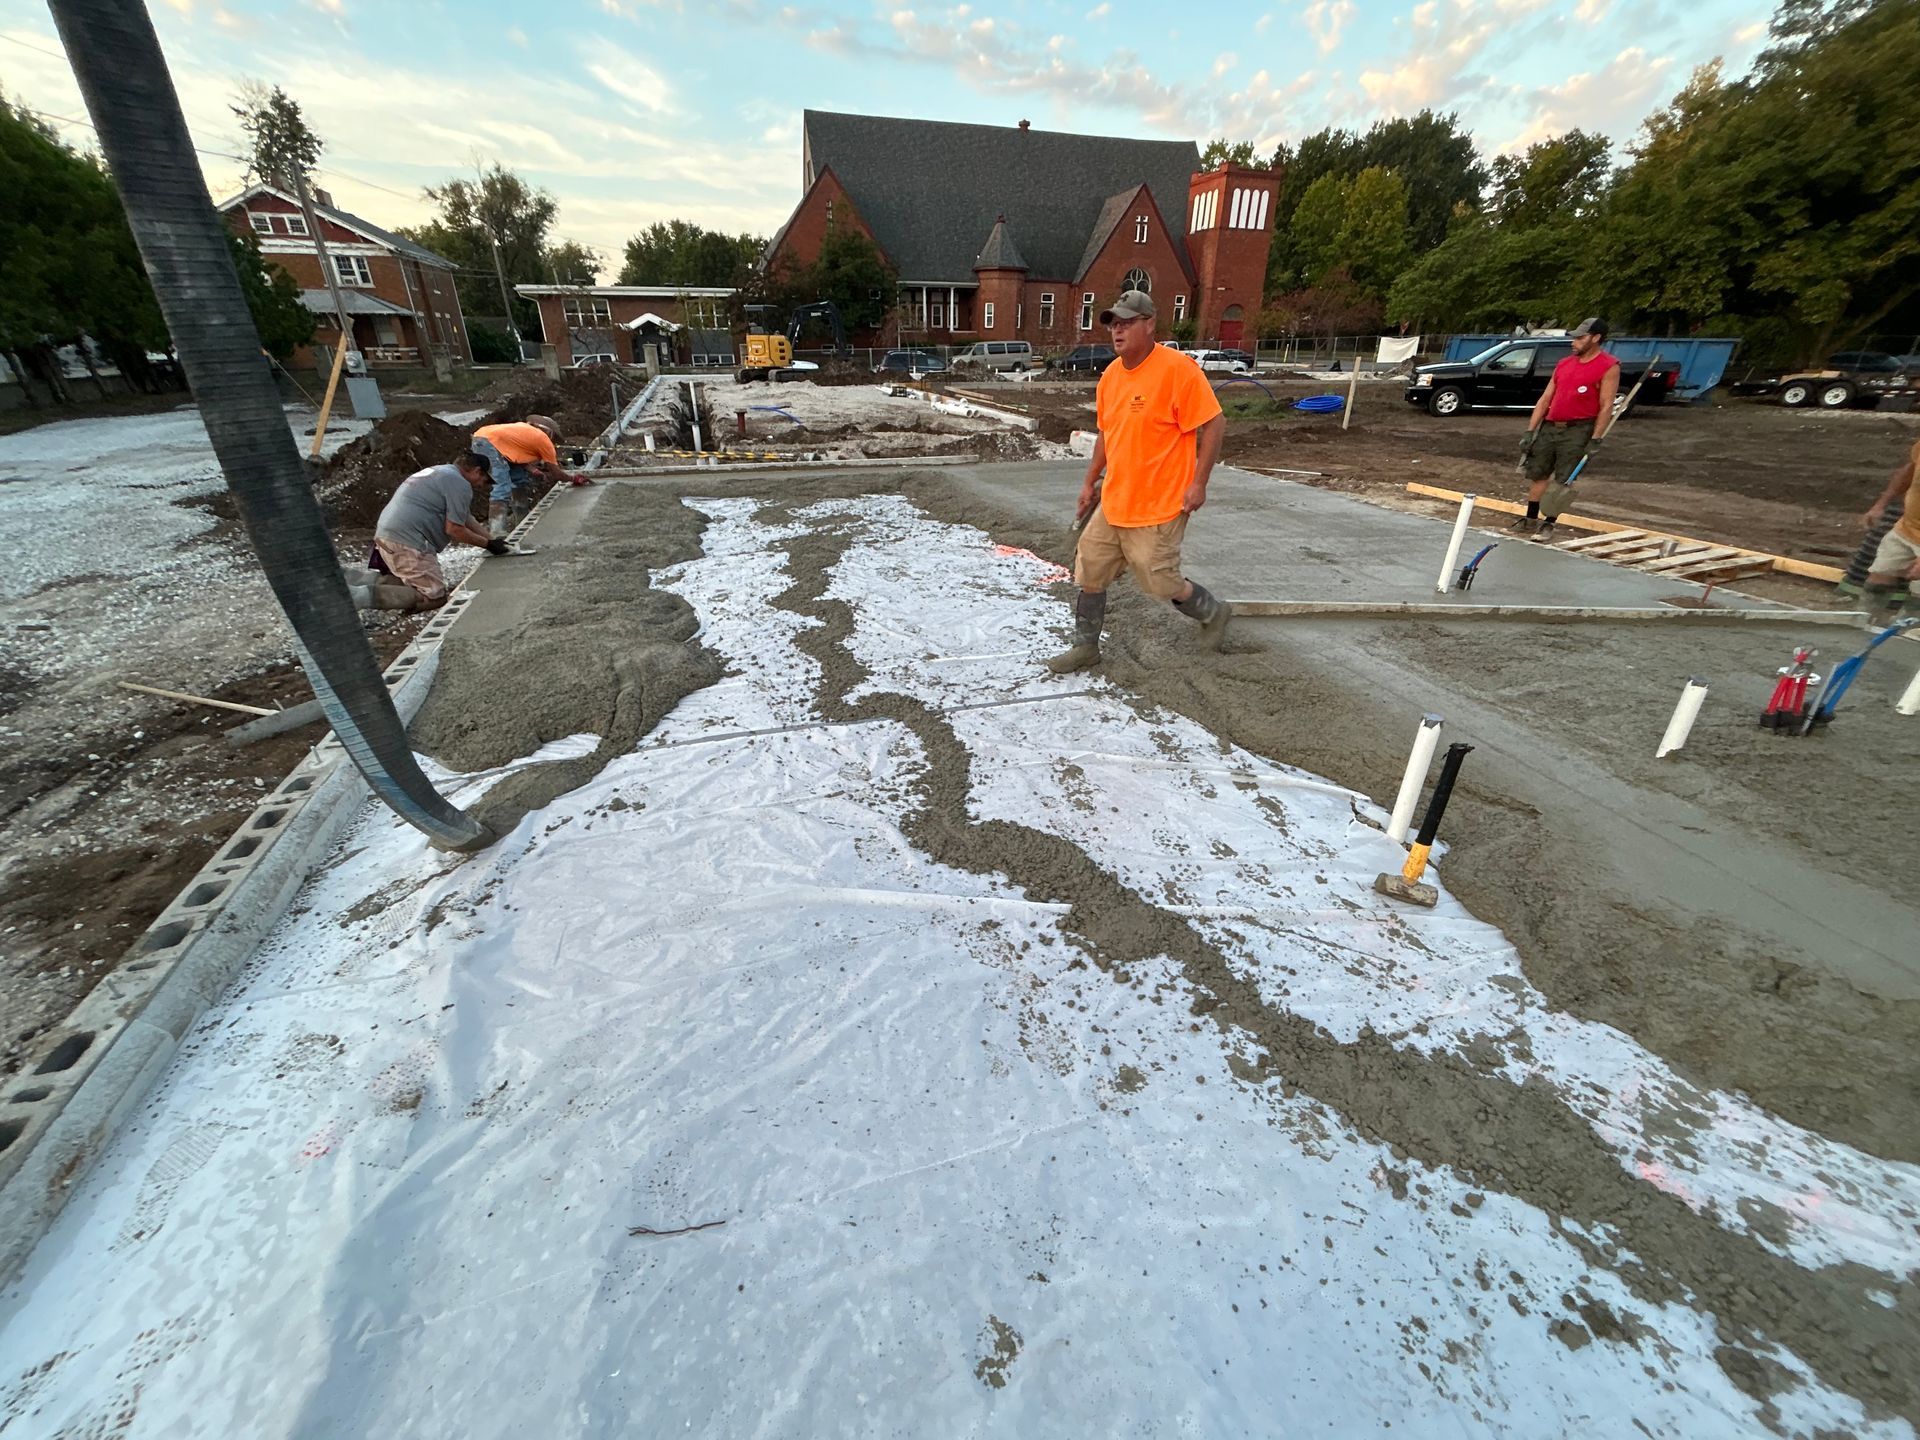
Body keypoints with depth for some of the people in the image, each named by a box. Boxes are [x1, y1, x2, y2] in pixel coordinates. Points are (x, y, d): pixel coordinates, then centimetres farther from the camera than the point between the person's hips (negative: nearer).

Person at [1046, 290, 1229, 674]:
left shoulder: (1177, 369, -15)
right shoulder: (1110, 375, 7)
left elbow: (1214, 425, -13)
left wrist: (1198, 483, -16)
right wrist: (1091, 481, 19)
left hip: (1158, 505, -7)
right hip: (1112, 502, 7)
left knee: (1159, 580, 1)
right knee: (1090, 571, 8)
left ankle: (1212, 613, 30)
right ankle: (1086, 646, 23)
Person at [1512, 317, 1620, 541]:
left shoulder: (1609, 367, -6)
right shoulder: (1563, 364, 11)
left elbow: (1606, 406, -10)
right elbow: (1544, 399, 12)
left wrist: (1595, 440, -15)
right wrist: (1530, 432, 5)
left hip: (1577, 431, -5)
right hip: (1549, 427, 6)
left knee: (1564, 481, -3)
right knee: (1536, 474, 7)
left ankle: (1548, 524, 3)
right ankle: (1530, 519, 17)